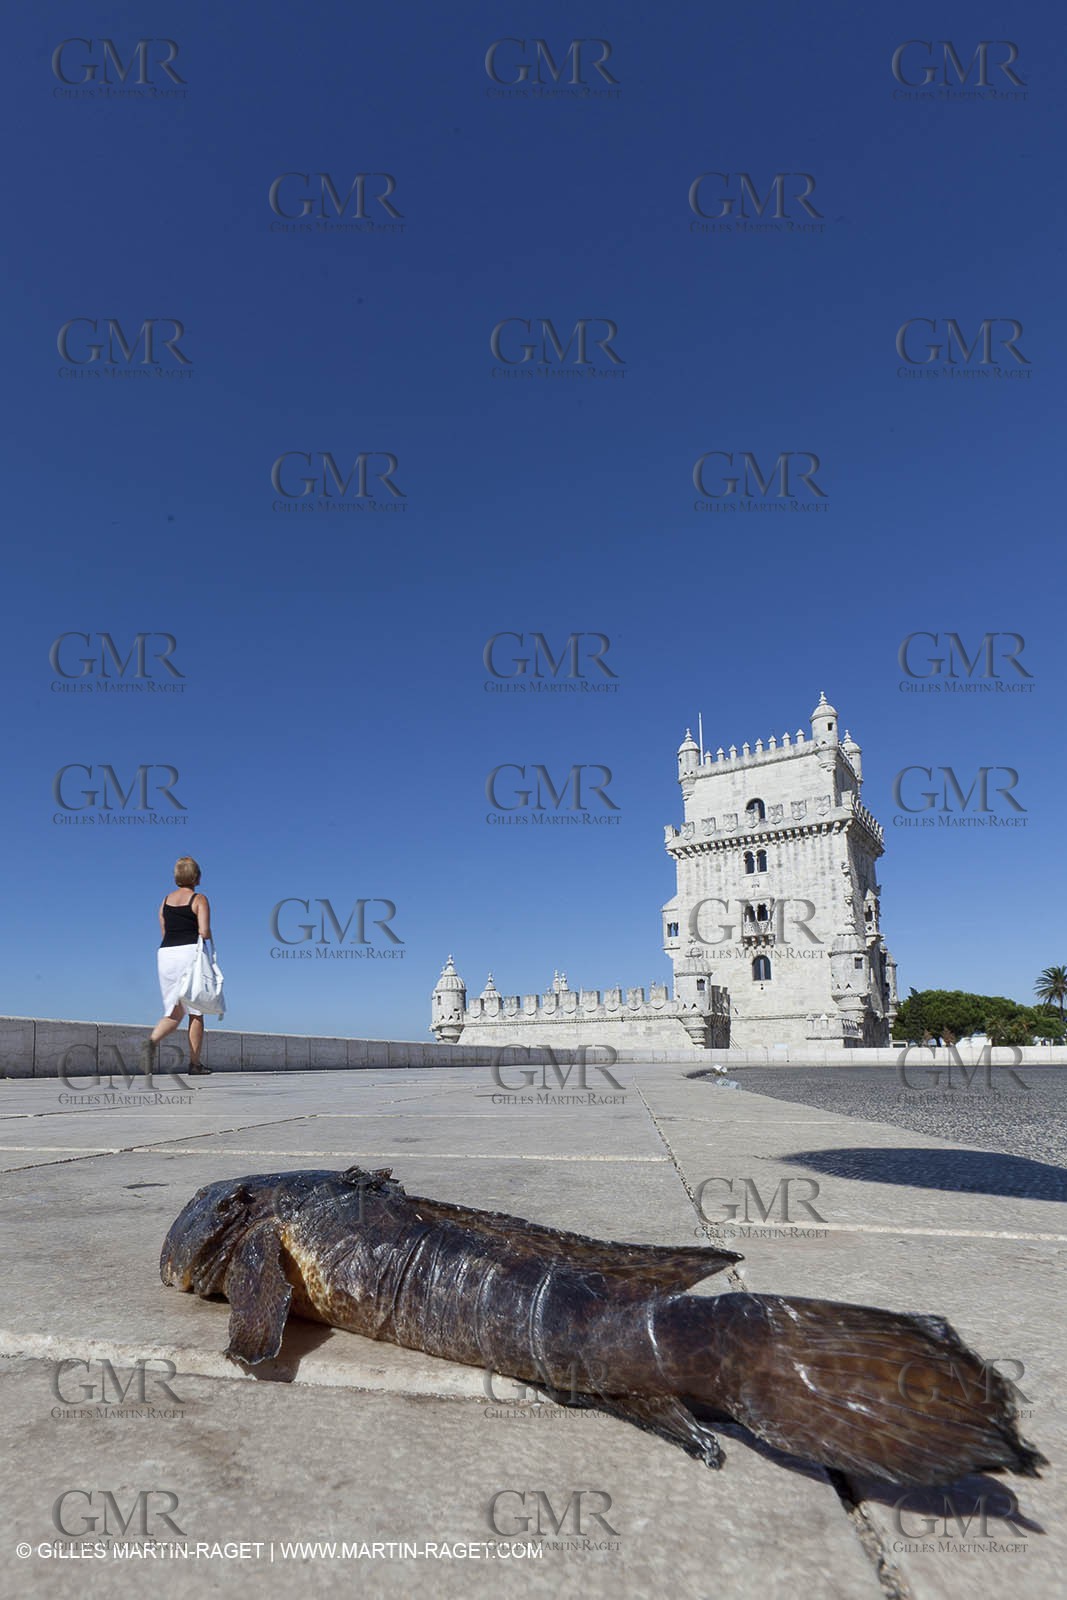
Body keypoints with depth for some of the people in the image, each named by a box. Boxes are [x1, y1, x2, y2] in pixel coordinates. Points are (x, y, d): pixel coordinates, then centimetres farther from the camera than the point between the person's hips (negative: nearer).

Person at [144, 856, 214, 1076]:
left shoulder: (166, 900, 13)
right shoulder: (199, 899, -3)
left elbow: (164, 933, 13)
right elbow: (204, 932, -13)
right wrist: (209, 943, 7)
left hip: (165, 953, 5)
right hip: (190, 953, -5)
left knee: (174, 1012, 11)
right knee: (196, 1011, 5)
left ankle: (153, 1041, -18)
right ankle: (195, 1063, 7)